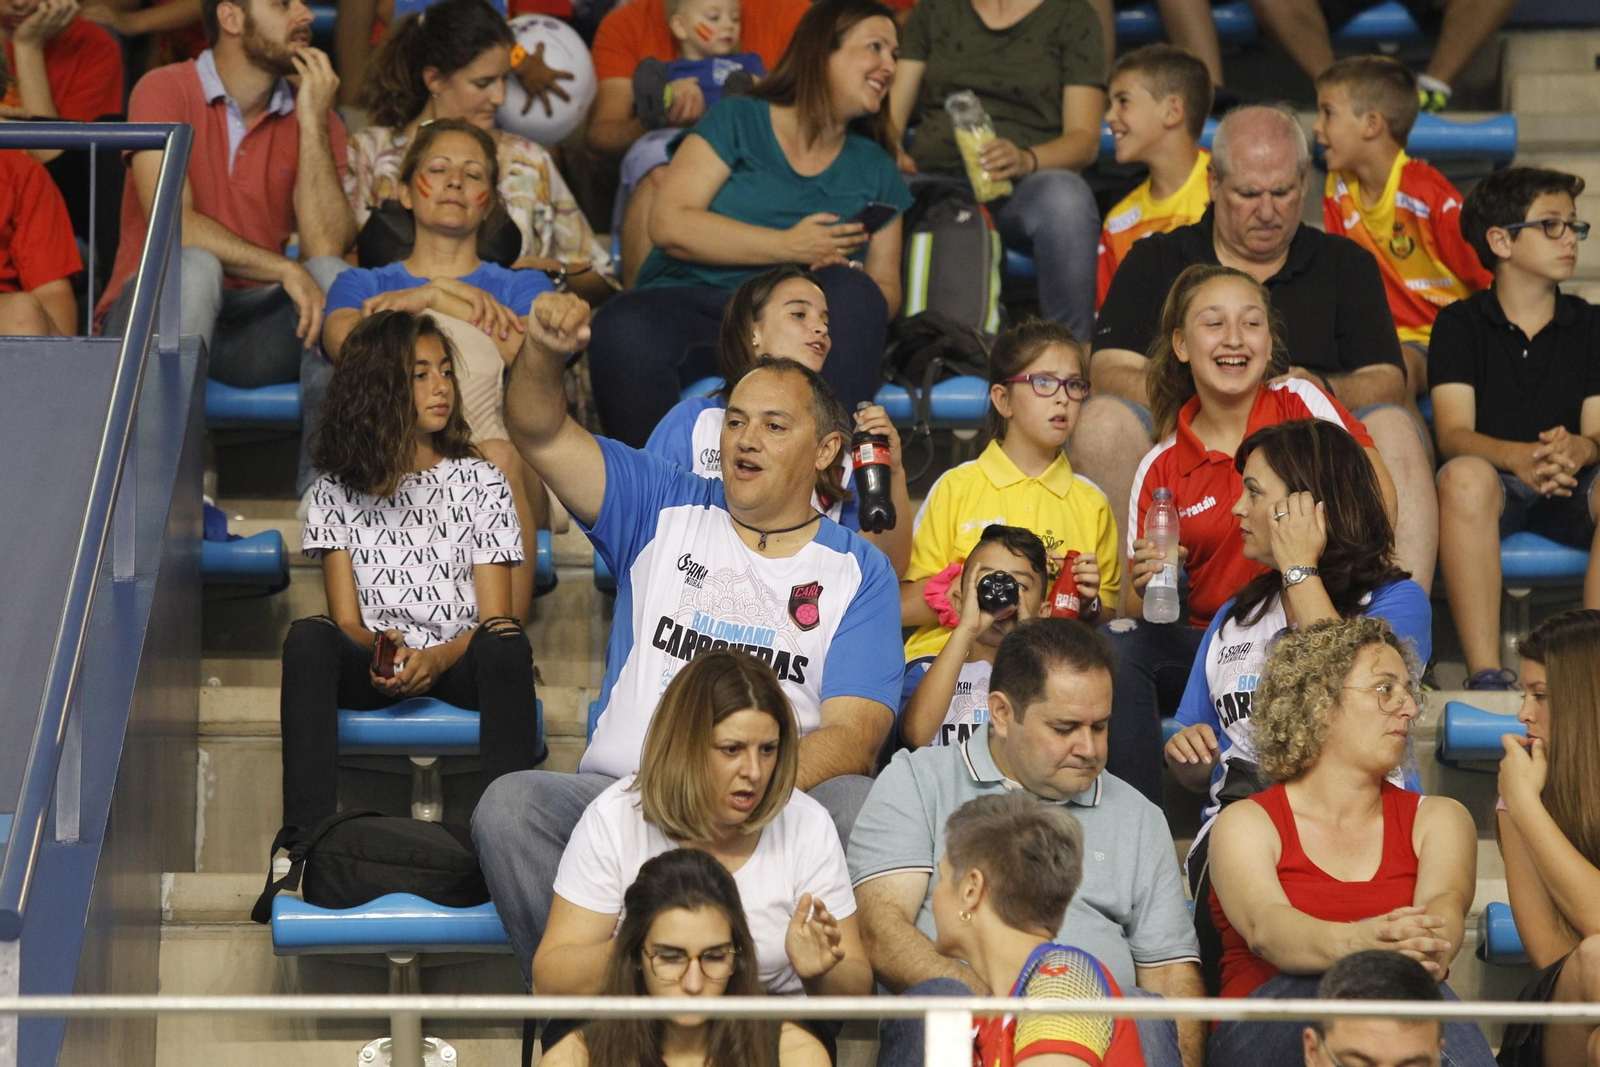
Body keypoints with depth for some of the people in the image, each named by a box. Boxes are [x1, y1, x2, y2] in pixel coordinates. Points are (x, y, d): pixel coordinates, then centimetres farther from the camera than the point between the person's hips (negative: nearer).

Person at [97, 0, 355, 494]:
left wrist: (312, 121, -12)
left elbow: (326, 246, -10)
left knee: (336, 276, -24)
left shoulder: (313, 114, 7)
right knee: (193, 265, -34)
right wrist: (285, 270, -24)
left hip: (255, 331, 4)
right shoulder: (165, 91, -5)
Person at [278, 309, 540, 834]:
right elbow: (347, 619, 4)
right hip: (372, 669, 0)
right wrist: (381, 652, -21)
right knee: (309, 638, -32)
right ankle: (305, 837, -41)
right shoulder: (338, 493, 11)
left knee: (505, 644, -34)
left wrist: (435, 659, -20)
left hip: (457, 664, 0)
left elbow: (495, 619, 2)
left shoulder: (481, 484, 9)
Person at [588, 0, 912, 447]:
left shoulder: (874, 169, 21)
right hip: (693, 302, -3)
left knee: (853, 295, -33)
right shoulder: (737, 121, 11)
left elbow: (886, 291, 17)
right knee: (624, 331, -38)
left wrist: (848, 275, -9)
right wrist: (787, 248, -8)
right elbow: (669, 224, -2)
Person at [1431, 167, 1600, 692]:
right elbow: (1453, 434, -6)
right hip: (1495, 484, -2)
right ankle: (1484, 675, -41)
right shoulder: (1460, 325, 6)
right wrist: (1519, 458, -29)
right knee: (1465, 476, -37)